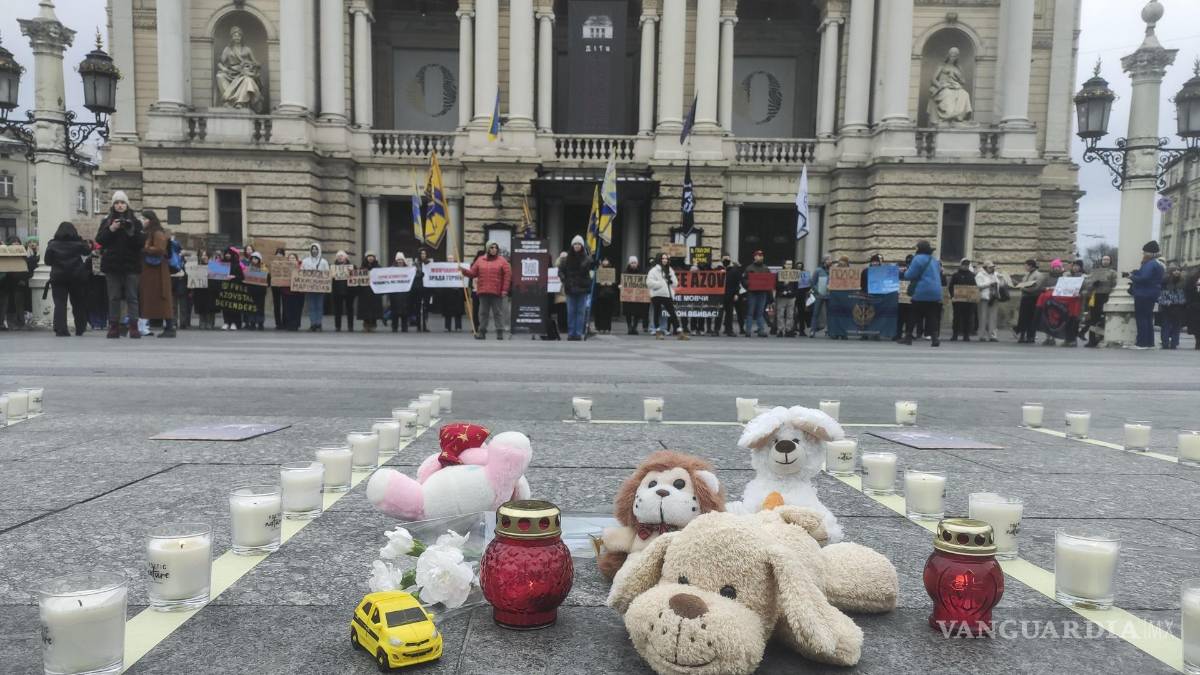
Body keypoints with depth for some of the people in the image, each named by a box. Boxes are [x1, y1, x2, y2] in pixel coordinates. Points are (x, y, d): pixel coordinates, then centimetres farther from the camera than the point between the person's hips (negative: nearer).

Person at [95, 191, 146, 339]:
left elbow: (142, 242, -2)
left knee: (132, 297, -3)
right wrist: (110, 230, -13)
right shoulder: (106, 221, 10)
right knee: (114, 297, 2)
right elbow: (99, 240, 0)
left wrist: (132, 231, -17)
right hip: (112, 265, 1)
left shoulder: (135, 221, 7)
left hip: (131, 265, -1)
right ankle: (114, 327, 4)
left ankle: (134, 327, -4)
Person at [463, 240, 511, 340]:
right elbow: (473, 273, 10)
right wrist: (464, 271, -9)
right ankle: (482, 331, 12)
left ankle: (500, 332, 4)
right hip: (483, 292, 3)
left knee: (497, 313, 1)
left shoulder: (502, 260, 2)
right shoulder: (480, 260, 11)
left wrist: (504, 290, -10)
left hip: (497, 293, -3)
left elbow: (508, 276, -3)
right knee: (483, 313, 7)